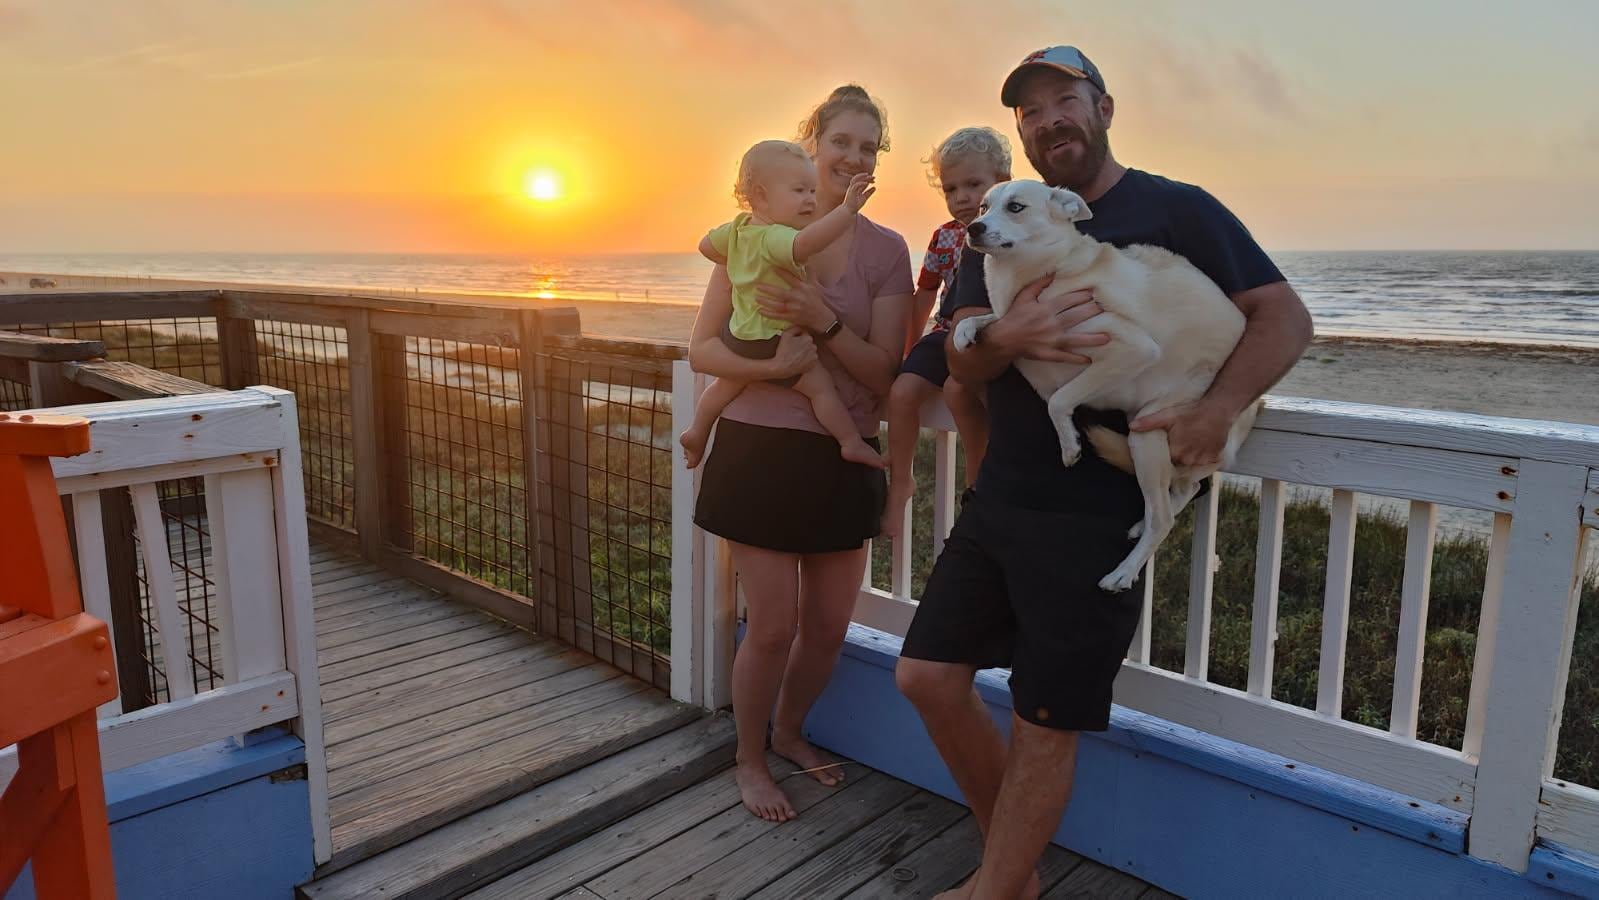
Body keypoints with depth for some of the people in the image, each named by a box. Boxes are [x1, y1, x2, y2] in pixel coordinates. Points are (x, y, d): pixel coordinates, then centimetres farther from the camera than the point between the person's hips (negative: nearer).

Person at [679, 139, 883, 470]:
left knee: (727, 386, 29)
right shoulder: (774, 238, -29)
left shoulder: (738, 227, 1)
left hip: (738, 335, 9)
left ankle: (697, 431, 44)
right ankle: (852, 443, -3)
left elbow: (707, 245, 17)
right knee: (820, 385, -4)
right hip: (772, 342, -9)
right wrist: (847, 209, -54)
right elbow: (806, 242, -50)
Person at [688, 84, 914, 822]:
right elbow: (702, 349, -4)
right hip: (760, 450, -2)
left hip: (843, 458, 3)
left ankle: (788, 731, 40)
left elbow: (884, 374, -5)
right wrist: (772, 367, -23)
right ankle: (749, 759, 28)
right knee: (773, 627, 1)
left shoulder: (886, 251, 2)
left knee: (829, 626, 11)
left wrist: (823, 321, -22)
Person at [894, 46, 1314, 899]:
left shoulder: (1175, 211, -3)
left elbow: (1286, 317, -6)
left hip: (1096, 516, -6)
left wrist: (1218, 407, -23)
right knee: (928, 675, 7)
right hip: (998, 498, 6)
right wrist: (1006, 338, -21)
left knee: (1044, 727, 2)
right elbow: (962, 362, 3)